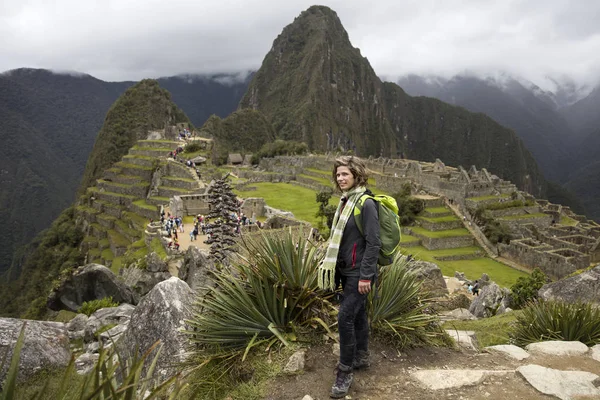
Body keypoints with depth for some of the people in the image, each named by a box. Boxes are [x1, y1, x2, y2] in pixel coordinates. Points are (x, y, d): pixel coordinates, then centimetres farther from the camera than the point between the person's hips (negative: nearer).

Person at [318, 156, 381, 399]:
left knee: (345, 318, -9)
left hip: (358, 272, -8)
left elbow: (373, 243, -19)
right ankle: (361, 358, 32)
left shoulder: (366, 204, -17)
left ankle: (345, 372, 3)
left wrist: (366, 276, -21)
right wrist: (333, 267, 16)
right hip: (345, 271, 8)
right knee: (357, 314, 18)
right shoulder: (345, 201, 7)